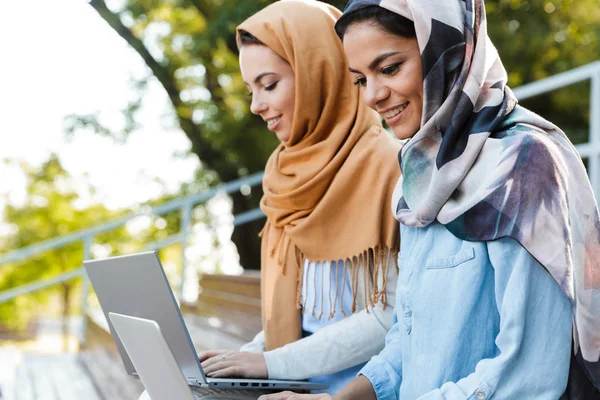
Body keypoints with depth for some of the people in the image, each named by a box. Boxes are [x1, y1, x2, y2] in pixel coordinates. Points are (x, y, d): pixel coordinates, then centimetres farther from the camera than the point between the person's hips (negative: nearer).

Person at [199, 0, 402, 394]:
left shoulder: (386, 165, -11)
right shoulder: (296, 172, 10)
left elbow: (391, 315, -15)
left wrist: (272, 363, -15)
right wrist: (248, 354, 1)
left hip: (361, 385, -6)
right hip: (300, 384, 6)